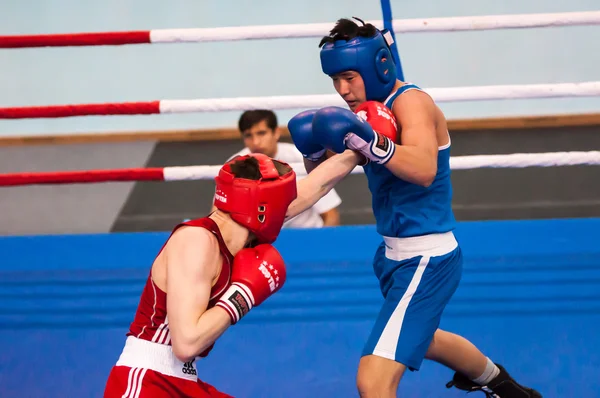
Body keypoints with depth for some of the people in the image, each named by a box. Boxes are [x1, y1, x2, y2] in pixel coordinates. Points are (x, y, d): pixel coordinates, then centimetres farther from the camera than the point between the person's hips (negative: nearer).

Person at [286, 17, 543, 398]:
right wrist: (315, 151, -13)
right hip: (397, 253, 11)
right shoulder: (370, 108, 6)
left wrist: (370, 142, -48)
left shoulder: (410, 101, -19)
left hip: (426, 262, -11)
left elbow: (424, 170, -36)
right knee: (416, 336, 37)